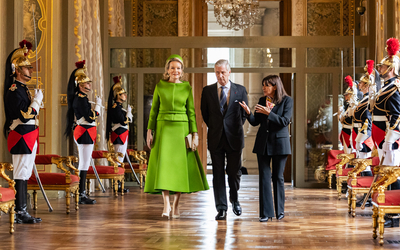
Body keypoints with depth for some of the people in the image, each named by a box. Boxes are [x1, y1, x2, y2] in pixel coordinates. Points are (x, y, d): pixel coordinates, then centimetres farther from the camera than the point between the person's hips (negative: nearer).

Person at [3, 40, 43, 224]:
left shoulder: (22, 89, 17)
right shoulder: (14, 90, -14)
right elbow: (26, 116, -22)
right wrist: (37, 100, -13)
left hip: (28, 137, 10)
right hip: (21, 137, -10)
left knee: (25, 175, 11)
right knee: (20, 175, -7)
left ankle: (22, 212, 15)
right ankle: (19, 213, -5)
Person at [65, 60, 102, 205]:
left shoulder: (80, 97, 15)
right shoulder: (81, 99, -17)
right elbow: (91, 118, -18)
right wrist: (98, 104, -8)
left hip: (82, 133, 11)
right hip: (85, 133, -11)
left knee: (84, 164, 13)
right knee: (84, 165, -8)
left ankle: (82, 193, 18)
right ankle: (81, 195, -6)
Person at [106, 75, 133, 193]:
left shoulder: (118, 107, 16)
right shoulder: (116, 107, -16)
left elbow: (128, 120, 20)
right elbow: (124, 121, -20)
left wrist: (128, 112, 10)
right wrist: (129, 111, -9)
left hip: (122, 135, 11)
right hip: (119, 135, -11)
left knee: (120, 159, 13)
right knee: (119, 159, -8)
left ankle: (118, 184, 18)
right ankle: (117, 185, -6)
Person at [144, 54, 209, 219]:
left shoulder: (186, 87, 4)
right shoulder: (160, 86, 4)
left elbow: (191, 112, 4)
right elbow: (154, 109, 7)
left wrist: (195, 134, -1)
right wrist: (149, 131, 0)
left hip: (181, 129, 0)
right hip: (163, 129, 0)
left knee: (180, 166, 2)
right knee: (163, 165, -9)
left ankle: (176, 205, 12)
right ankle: (166, 204, -7)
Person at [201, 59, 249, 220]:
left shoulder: (240, 90, 4)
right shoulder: (207, 91, 5)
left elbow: (244, 113, 9)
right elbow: (204, 113, 11)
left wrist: (236, 129, 5)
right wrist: (214, 128, 8)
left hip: (234, 137, 0)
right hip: (216, 138, 0)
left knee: (234, 171, 5)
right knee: (218, 173, 2)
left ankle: (234, 199, 31)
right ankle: (221, 208, 6)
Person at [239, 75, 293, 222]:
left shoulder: (287, 101, -3)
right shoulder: (262, 100, 9)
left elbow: (285, 121, -13)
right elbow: (255, 122, 6)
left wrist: (269, 113, -20)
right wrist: (248, 112, -13)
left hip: (279, 143, -3)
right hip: (263, 143, 3)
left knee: (278, 177, 4)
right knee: (264, 177, -1)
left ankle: (280, 211, 17)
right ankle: (266, 212, 1)